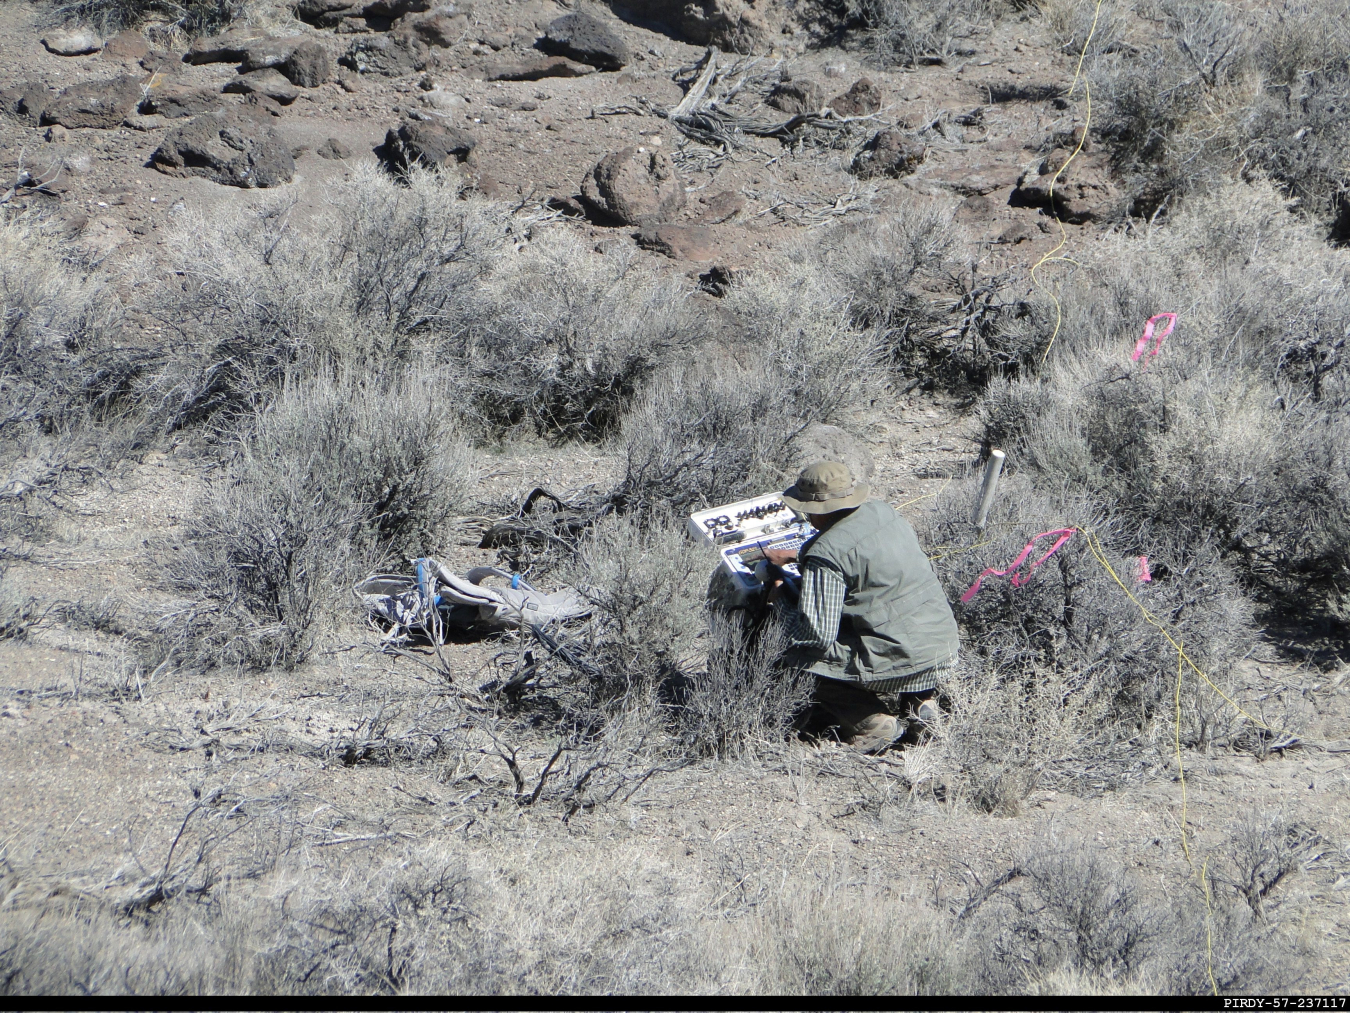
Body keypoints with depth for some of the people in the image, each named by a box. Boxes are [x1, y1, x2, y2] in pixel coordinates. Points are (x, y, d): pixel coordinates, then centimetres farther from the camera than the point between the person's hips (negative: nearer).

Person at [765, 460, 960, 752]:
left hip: (897, 662, -8)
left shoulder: (825, 555, -17)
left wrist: (782, 602, 0)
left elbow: (817, 635, -18)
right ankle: (921, 698, 19)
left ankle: (872, 725, -2)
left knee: (802, 657, 8)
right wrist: (795, 555, 33)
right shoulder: (882, 512, 6)